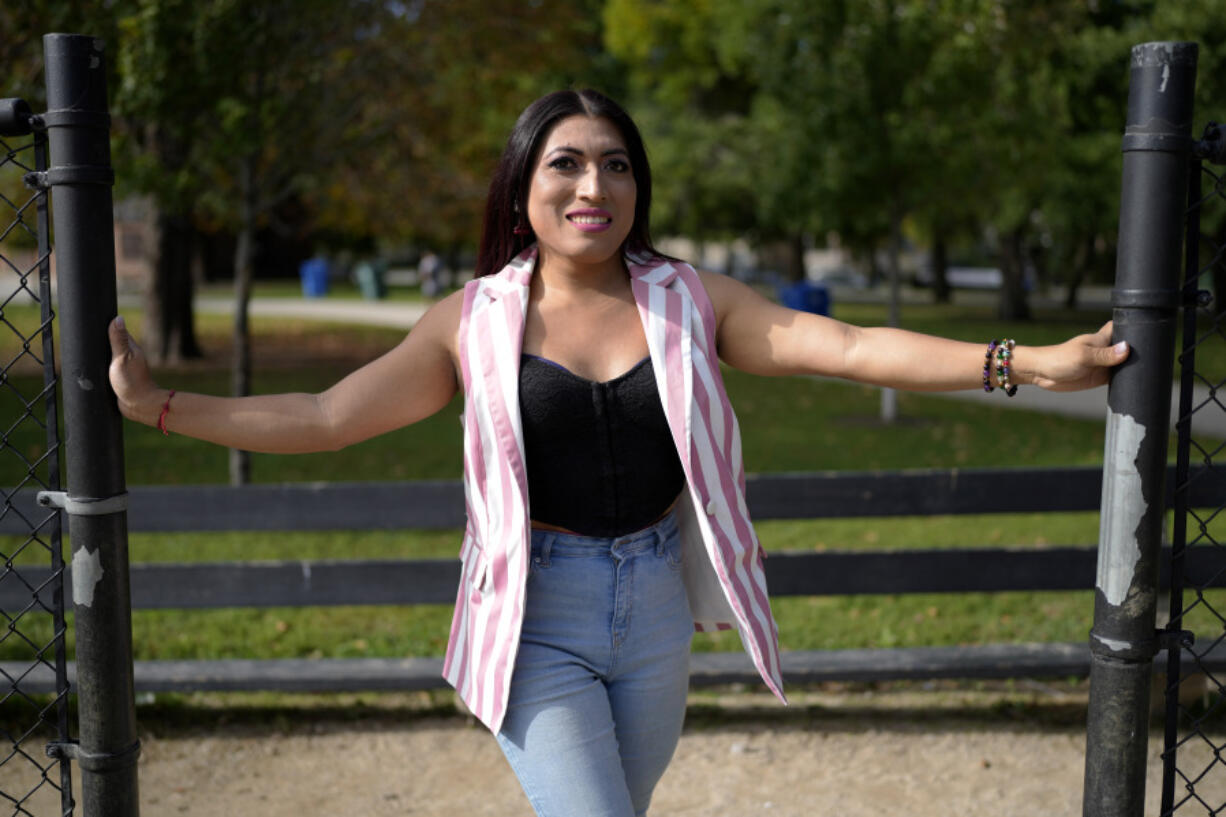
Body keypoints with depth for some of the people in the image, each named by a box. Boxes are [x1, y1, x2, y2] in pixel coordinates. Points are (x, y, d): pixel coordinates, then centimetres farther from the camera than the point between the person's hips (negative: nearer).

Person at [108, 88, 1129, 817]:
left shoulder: (692, 303, -2)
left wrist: (1031, 363, -16)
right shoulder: (474, 322, -4)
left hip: (655, 618, 3)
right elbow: (324, 418, -2)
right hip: (538, 625, -2)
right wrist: (156, 404, -7)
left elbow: (853, 348, -8)